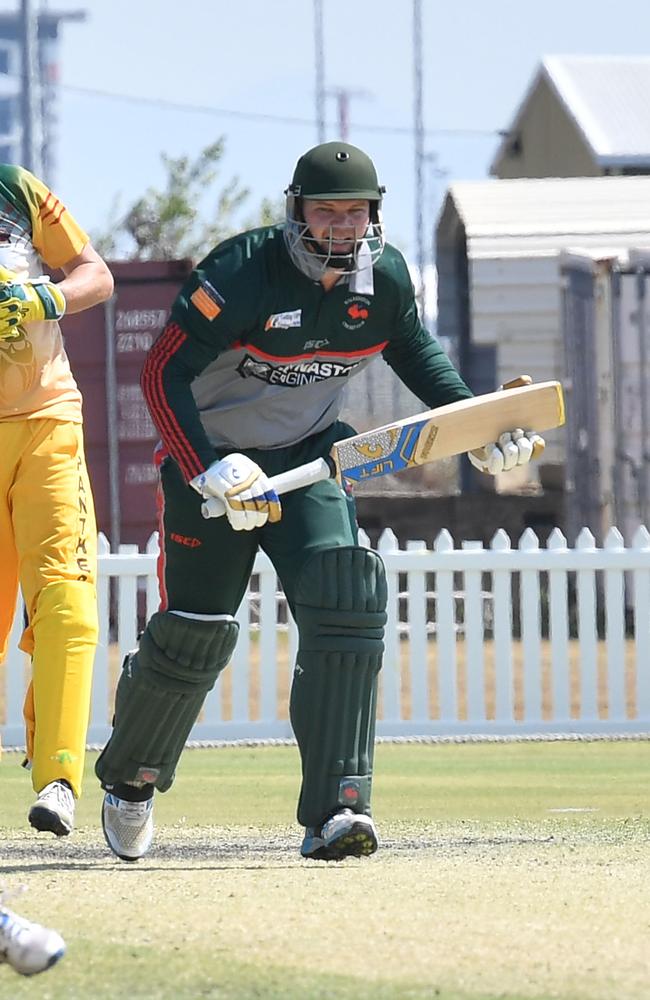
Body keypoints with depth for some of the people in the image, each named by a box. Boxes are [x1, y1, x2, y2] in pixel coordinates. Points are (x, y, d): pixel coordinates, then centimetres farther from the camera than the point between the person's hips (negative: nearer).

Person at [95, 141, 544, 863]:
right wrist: (212, 472, -35)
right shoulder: (242, 272, -25)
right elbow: (164, 374, -25)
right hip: (209, 455, -4)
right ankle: (128, 778, 28)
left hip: (307, 454, 4)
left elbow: (415, 353, 14)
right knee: (195, 634, -3)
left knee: (347, 599, -19)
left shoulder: (385, 277, -8)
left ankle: (334, 810, -21)